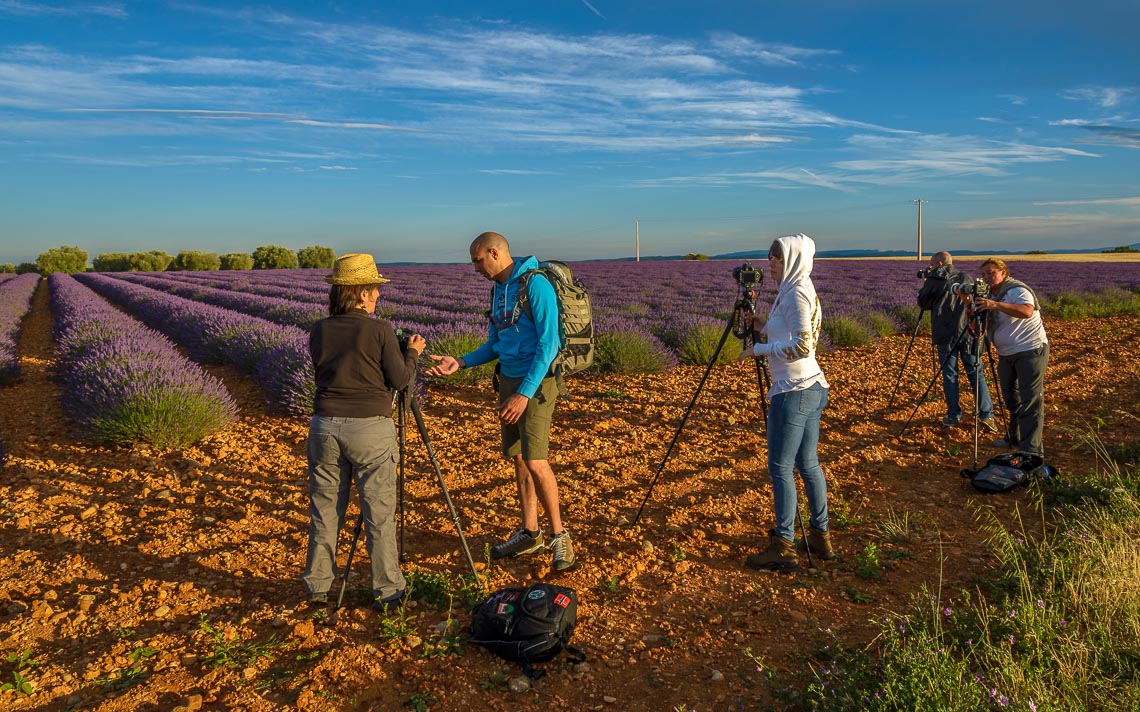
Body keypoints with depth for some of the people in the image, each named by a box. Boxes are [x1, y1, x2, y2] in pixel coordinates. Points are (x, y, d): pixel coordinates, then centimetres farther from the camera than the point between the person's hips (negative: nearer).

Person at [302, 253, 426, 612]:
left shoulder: (319, 331, 5)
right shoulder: (380, 330, -8)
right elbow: (399, 380, -5)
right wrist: (412, 353, 13)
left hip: (325, 426, 4)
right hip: (371, 428, -4)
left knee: (325, 510, 15)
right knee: (379, 512, 6)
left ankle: (318, 586, 26)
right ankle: (387, 591, 14)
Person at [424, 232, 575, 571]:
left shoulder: (535, 285, -14)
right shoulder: (498, 289, 13)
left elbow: (548, 343, -18)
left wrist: (524, 394, -22)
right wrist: (460, 362, 2)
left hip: (536, 382, -8)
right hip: (508, 379, 8)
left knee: (535, 462, -11)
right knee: (518, 458, 11)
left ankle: (559, 535, 5)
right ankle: (529, 534, 23)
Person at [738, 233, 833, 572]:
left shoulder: (795, 293, -14)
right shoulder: (801, 289, 15)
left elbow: (802, 345, -22)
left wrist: (759, 349, -15)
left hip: (794, 391, -10)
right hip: (813, 388, 10)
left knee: (780, 467, -5)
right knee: (808, 463, 15)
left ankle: (783, 547, 0)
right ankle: (821, 537, 22)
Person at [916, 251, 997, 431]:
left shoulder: (933, 280, -3)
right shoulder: (966, 278, 9)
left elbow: (923, 303, 7)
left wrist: (925, 284, 19)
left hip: (945, 335, -3)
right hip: (968, 333, 3)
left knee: (949, 375, 4)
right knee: (976, 373, 6)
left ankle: (953, 416, 6)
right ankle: (986, 415, 1)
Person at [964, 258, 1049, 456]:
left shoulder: (1017, 290, -14)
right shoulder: (989, 295, 11)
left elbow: (1027, 311, -35)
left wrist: (995, 305, -43)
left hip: (1030, 351, -9)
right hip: (1006, 354, 9)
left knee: (1031, 401, -12)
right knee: (1011, 399, 16)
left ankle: (1031, 449, -15)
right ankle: (1014, 438, 30)